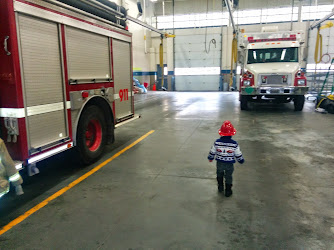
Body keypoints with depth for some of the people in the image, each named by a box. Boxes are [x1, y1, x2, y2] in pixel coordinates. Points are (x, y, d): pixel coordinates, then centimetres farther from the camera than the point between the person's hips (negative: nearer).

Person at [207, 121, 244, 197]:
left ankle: (220, 187, 39)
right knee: (228, 177, 16)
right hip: (229, 164, -1)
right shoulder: (234, 144, -19)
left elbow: (212, 152, -3)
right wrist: (241, 160, 12)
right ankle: (228, 191, 26)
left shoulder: (217, 142, -15)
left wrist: (210, 158, 16)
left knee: (219, 175, 25)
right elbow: (238, 154, -8)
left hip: (219, 163, 1)